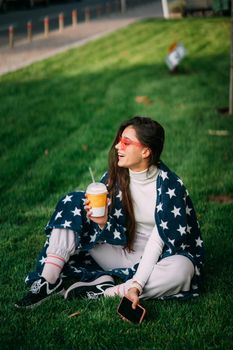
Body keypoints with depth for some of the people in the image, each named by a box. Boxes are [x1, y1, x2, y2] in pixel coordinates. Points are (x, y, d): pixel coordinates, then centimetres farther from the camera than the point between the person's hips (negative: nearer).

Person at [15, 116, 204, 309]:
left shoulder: (170, 186, -17)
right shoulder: (115, 176, -5)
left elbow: (159, 241, -21)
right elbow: (118, 234, -1)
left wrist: (137, 285, -32)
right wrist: (104, 223, -25)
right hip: (121, 253, 4)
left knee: (182, 269, -38)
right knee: (74, 201, -8)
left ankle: (103, 292, -30)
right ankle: (49, 281, -21)